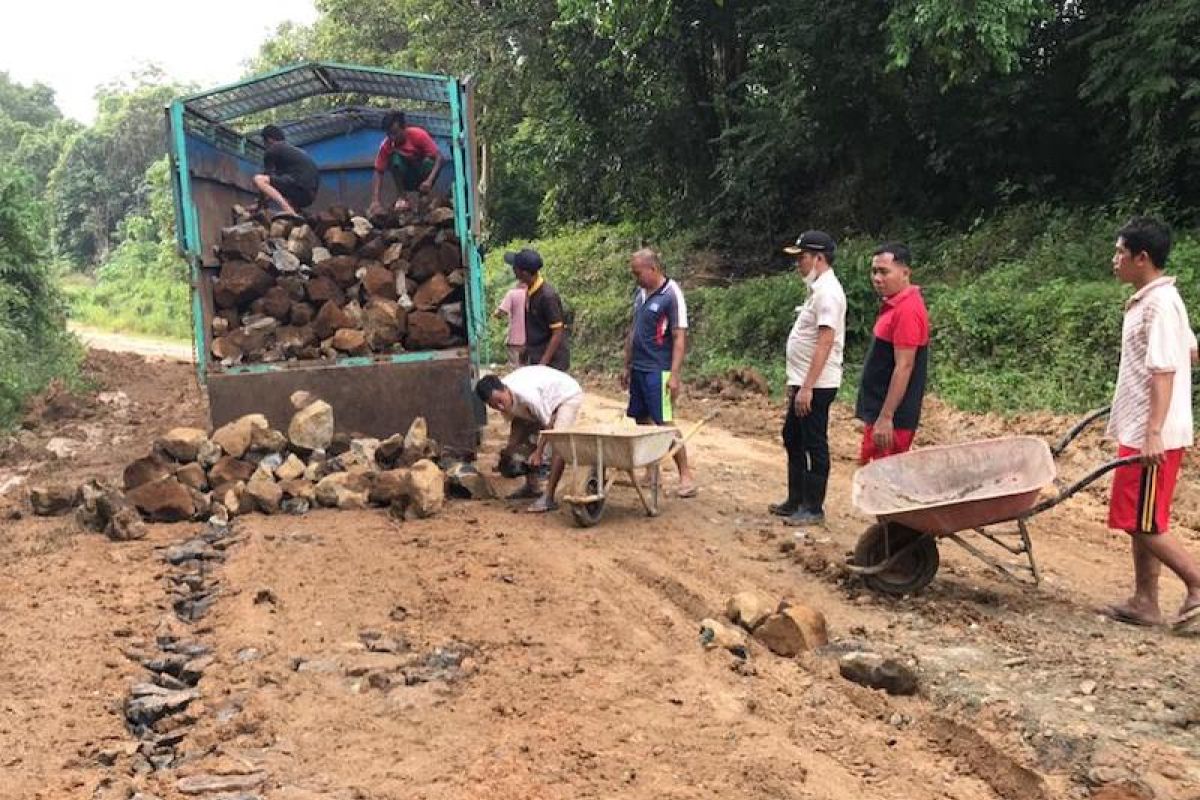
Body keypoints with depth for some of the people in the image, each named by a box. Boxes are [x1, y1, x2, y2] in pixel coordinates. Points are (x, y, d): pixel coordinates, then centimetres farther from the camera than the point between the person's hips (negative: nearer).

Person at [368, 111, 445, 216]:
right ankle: (401, 197, -20)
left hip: (422, 173, -1)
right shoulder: (386, 145, -18)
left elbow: (439, 157, -28)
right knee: (395, 158, -27)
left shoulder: (418, 135, -23)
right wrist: (375, 201, -34)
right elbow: (378, 172, -19)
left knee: (429, 162, -33)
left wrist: (429, 181, -44)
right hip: (407, 179, 1)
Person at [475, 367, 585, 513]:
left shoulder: (526, 394, -40)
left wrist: (538, 453, -25)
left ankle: (548, 497, -26)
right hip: (547, 399, 8)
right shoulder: (501, 398, -17)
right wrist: (509, 450, -12)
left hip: (568, 395, -8)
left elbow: (548, 424, -28)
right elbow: (517, 423, -1)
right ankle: (531, 486, 18)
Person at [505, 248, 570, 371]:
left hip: (552, 359, -9)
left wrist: (543, 362, -24)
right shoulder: (530, 290, 3)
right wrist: (527, 348, 20)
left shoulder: (547, 296, -23)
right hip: (536, 356, 9)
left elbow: (558, 332, -22)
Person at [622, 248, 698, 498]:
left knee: (665, 423, -9)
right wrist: (627, 366, 18)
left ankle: (686, 476, -2)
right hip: (638, 369, 8)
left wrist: (675, 375, -20)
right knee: (642, 422, 10)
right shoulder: (639, 293, 11)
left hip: (658, 371, -8)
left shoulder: (671, 295, -11)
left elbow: (680, 337, -14)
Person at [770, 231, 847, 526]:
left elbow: (825, 342, -24)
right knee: (793, 439, 18)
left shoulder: (827, 292, -17)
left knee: (815, 446, -1)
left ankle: (813, 509, 9)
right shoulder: (817, 289, 15)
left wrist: (807, 387, -27)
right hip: (804, 383, 11)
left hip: (816, 386, -11)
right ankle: (796, 501, 28)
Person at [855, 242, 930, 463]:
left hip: (892, 417, -10)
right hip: (878, 411, 10)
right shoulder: (895, 305, 13)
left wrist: (885, 417, -23)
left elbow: (903, 367, -22)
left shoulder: (907, 310, -18)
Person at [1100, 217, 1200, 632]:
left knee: (1143, 522, -4)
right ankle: (1144, 602, 20)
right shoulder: (1152, 299, 13)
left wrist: (1153, 432, -27)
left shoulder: (1159, 303, -17)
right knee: (1138, 520, 13)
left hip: (1151, 436, -10)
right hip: (1140, 430, 10)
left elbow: (1164, 371, -23)